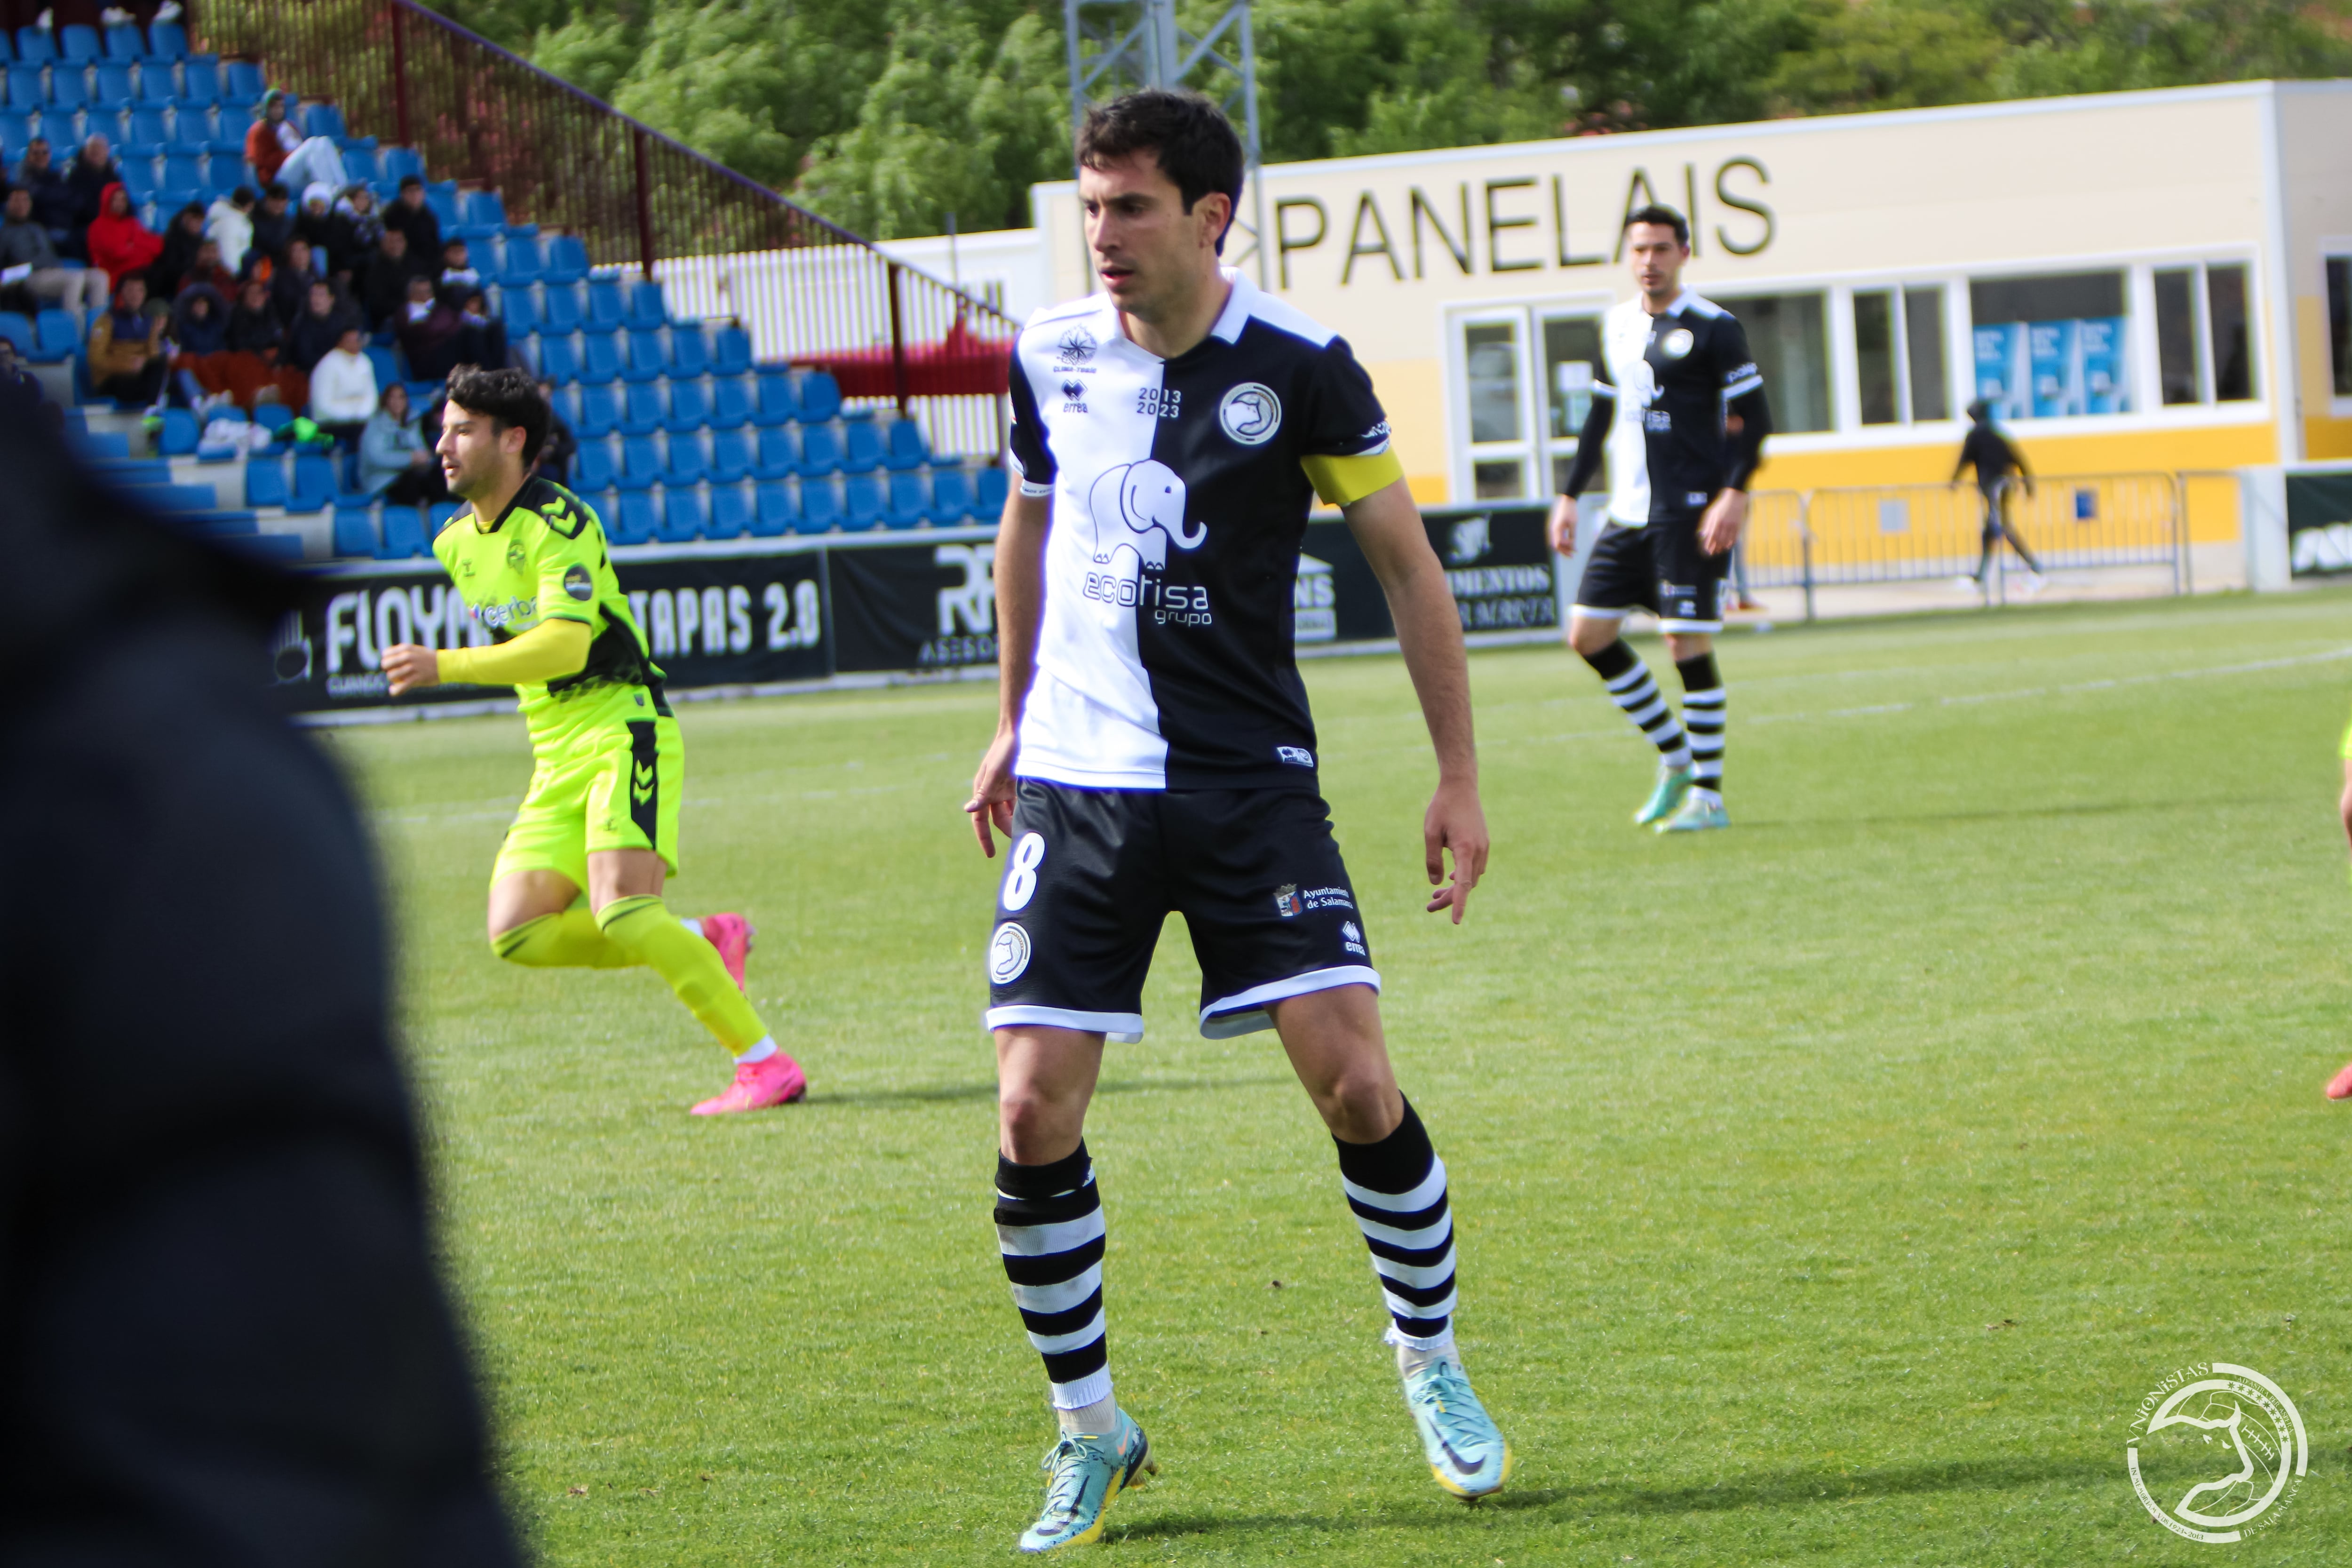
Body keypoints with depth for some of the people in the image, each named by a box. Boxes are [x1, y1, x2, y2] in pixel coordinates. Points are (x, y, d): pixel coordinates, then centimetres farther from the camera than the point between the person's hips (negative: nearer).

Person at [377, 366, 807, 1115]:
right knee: (516, 932, -5)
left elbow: (564, 645, -28)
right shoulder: (458, 544, 12)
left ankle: (766, 1064, -19)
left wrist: (444, 667, -32)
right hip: (556, 757, 8)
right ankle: (707, 940, 10)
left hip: (623, 733, -8)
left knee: (620, 910, -25)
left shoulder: (558, 524, -15)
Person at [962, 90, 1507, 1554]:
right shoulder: (1051, 354, 2)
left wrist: (1461, 778, -2)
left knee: (1357, 1083, -10)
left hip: (1251, 778, -3)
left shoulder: (1297, 366, -8)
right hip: (1077, 785, 3)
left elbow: (1407, 564, 0)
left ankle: (1432, 1360, 15)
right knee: (1034, 1115, -6)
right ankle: (1091, 1424, 12)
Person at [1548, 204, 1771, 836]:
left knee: (1688, 642, -9)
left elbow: (1754, 418, -9)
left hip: (1691, 512, -7)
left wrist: (1734, 493, -20)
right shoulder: (1616, 326, 13)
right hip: (1628, 513, 7)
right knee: (1588, 633, 5)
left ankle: (1709, 796, 0)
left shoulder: (1711, 328, -7)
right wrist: (1570, 495, 18)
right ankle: (1675, 757, 19)